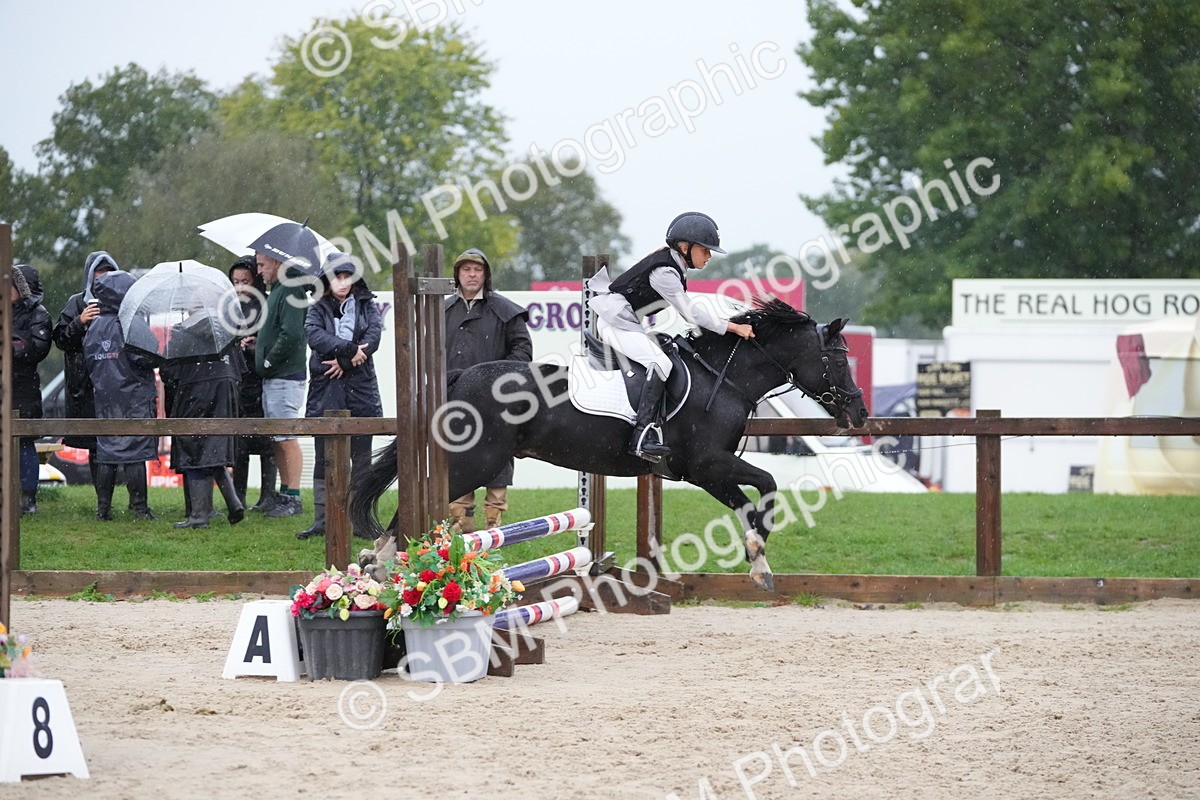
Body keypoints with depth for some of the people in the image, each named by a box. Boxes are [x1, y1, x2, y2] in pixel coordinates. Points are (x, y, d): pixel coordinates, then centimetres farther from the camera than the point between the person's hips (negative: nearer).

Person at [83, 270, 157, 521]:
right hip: (133, 395, -6)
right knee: (135, 453, -2)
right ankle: (139, 508, -2)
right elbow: (142, 359, -18)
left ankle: (103, 508, 9)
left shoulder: (94, 327, 7)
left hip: (104, 397, 6)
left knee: (106, 452, 10)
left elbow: (88, 361, 10)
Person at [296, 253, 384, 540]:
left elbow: (373, 335, -5)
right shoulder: (317, 310, 9)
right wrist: (350, 349, -21)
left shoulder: (367, 306, 11)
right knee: (324, 459, 2)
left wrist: (344, 362, -14)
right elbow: (315, 336, -10)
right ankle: (321, 519, 5)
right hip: (325, 392, 0)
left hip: (360, 391, 0)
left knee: (361, 458, -1)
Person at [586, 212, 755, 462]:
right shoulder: (663, 272, -19)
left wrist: (723, 324, 10)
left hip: (625, 322, 11)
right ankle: (642, 435, -35)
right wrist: (733, 328, -16)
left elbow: (688, 309, 20)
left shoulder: (672, 266, 11)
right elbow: (691, 312, -19)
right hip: (616, 321, -11)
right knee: (660, 363, -24)